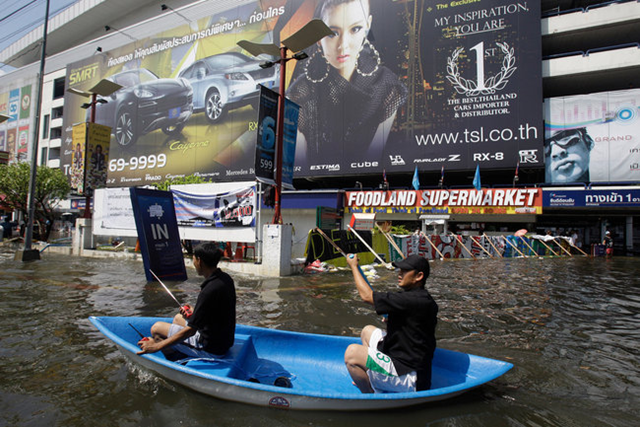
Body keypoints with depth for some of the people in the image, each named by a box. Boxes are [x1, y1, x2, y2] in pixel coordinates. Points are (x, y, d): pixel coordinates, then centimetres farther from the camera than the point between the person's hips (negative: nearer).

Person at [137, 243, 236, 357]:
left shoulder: (209, 291, -29)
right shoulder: (226, 278, -1)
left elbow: (191, 330, -24)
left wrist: (156, 347, -18)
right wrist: (193, 314, 14)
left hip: (209, 350, -9)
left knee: (156, 328, 2)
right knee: (178, 318, 27)